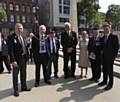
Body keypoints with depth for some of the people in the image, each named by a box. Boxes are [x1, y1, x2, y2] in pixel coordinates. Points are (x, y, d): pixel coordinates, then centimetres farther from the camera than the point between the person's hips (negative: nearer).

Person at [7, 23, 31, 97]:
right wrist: (13, 61, -22)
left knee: (23, 73, 18)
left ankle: (24, 87, 34)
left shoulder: (22, 37, 10)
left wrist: (27, 56, 3)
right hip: (17, 58, -7)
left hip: (24, 58, 7)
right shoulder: (11, 37, -11)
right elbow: (11, 50, -17)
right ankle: (16, 90, 21)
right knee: (15, 74, 7)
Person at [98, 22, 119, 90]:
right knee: (104, 70, 14)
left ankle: (110, 84, 13)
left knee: (110, 70, 1)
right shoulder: (103, 37, 12)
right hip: (104, 56, 6)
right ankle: (105, 81, 29)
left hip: (110, 57, -6)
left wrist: (114, 55, -12)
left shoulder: (114, 36, -8)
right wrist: (103, 53, 4)